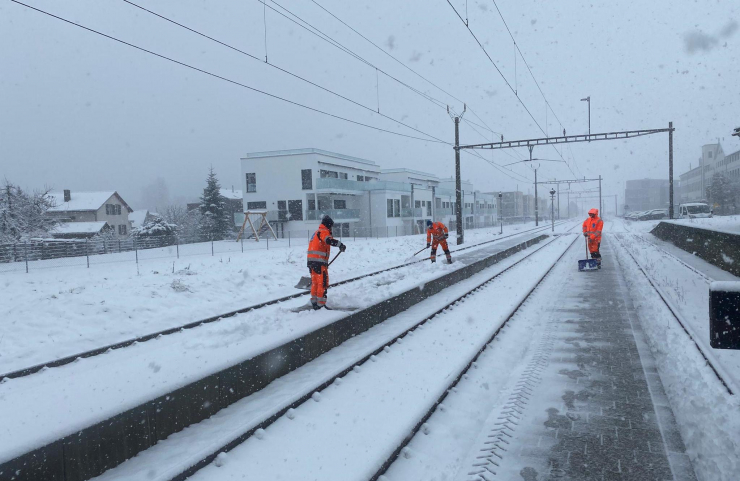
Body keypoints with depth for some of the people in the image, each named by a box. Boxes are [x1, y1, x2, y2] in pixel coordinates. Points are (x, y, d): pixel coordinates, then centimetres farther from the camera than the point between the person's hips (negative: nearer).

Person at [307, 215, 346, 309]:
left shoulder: (317, 232, 23)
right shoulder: (324, 232, -8)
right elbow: (329, 240, -30)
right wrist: (340, 245, -32)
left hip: (311, 261, 10)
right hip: (319, 261, -10)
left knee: (315, 282, 18)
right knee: (323, 283, -6)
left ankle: (314, 302, 24)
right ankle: (321, 304, -6)